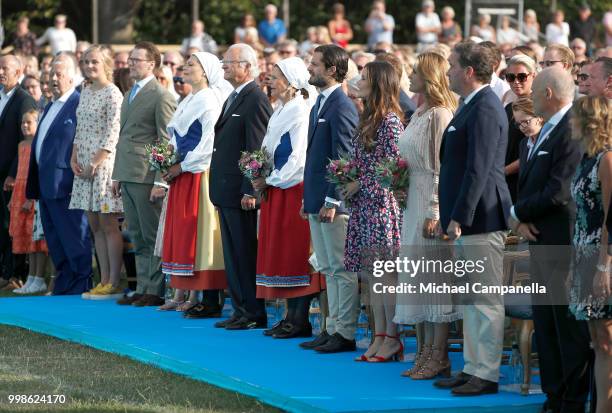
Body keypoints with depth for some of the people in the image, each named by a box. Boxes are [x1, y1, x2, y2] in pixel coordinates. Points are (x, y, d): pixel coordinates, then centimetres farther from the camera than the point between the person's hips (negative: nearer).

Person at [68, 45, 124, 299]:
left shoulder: (112, 94, -8)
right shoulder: (85, 93, 15)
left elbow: (112, 133, -13)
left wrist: (95, 163, -16)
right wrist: (74, 159, 4)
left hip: (104, 163, -8)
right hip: (84, 167, 8)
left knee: (108, 225, -7)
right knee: (95, 226, 8)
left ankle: (114, 284, -5)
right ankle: (104, 282, 12)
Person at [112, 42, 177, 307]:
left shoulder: (161, 96, -9)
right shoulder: (129, 95, 18)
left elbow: (167, 142, -12)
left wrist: (160, 181, -17)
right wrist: (117, 175, 18)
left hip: (147, 176, -9)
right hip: (128, 176, 9)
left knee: (153, 236, -3)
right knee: (138, 238, 11)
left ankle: (156, 290, 0)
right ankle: (142, 289, 15)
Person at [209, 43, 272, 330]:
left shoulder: (255, 100, -13)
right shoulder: (234, 98, 17)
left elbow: (256, 150, -18)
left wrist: (250, 191, -20)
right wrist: (219, 188, 18)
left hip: (240, 192, -10)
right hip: (225, 189, 10)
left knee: (245, 253, -4)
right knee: (232, 253, 12)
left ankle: (254, 314, 1)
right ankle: (240, 310, 17)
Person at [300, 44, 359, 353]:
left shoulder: (342, 106, -14)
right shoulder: (319, 105, 16)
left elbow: (343, 157, -17)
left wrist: (332, 200, -19)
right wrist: (309, 198, 18)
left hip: (333, 203, -10)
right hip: (317, 201, 10)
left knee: (342, 270, -5)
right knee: (328, 269, 13)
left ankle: (346, 333, -2)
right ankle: (333, 328, 19)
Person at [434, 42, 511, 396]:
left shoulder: (485, 109, -16)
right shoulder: (472, 106, 16)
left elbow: (478, 169, -21)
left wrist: (458, 217, -21)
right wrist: (452, 216, 19)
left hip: (481, 218, -11)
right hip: (467, 218, 11)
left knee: (487, 300, -4)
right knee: (471, 299, 14)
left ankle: (487, 375, -1)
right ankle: (472, 367, 21)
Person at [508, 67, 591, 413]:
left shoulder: (573, 131, -16)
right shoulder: (547, 131, 15)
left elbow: (558, 193, -21)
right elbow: (528, 184, 16)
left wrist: (519, 212, -7)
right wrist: (521, 220, -2)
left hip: (564, 243, -10)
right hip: (542, 241, 10)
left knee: (570, 326, -3)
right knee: (545, 324, 13)